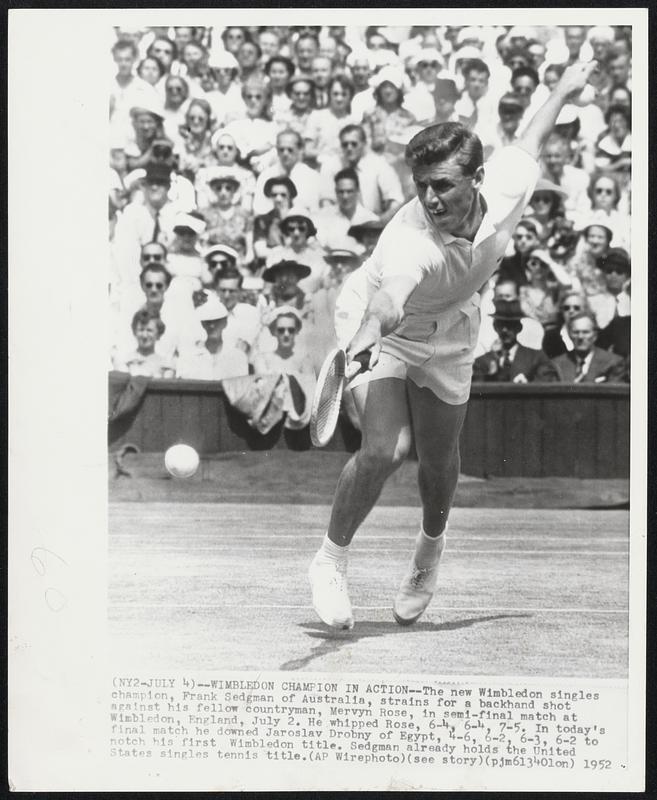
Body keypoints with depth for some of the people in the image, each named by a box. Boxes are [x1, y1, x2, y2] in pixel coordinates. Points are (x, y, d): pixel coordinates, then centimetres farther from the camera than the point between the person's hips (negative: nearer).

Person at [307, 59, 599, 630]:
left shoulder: (508, 188, -26)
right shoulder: (410, 240, -42)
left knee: (440, 463, 13)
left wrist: (564, 90, 12)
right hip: (380, 330, -5)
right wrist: (356, 351, -79)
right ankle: (331, 560, 0)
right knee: (385, 449, -24)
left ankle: (432, 547, 46)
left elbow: (529, 146, -3)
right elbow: (386, 305, -60)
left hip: (448, 337, 5)